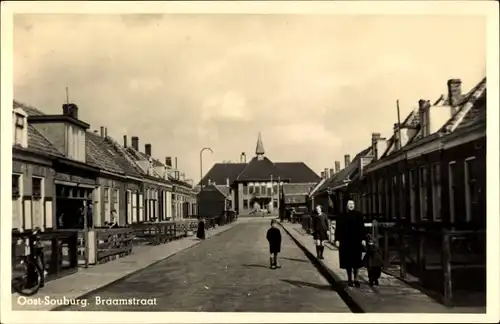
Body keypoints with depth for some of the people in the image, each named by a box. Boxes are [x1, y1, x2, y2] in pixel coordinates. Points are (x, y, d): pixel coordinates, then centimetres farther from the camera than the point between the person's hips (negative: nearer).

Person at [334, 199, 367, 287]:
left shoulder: (358, 215, 2)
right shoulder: (342, 216, 2)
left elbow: (362, 227, 0)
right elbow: (338, 228, 2)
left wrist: (363, 239, -6)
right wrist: (337, 239, -5)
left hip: (356, 241, 0)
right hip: (345, 241, 0)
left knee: (356, 261, 0)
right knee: (348, 260, 5)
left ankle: (356, 278, 8)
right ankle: (349, 279, 15)